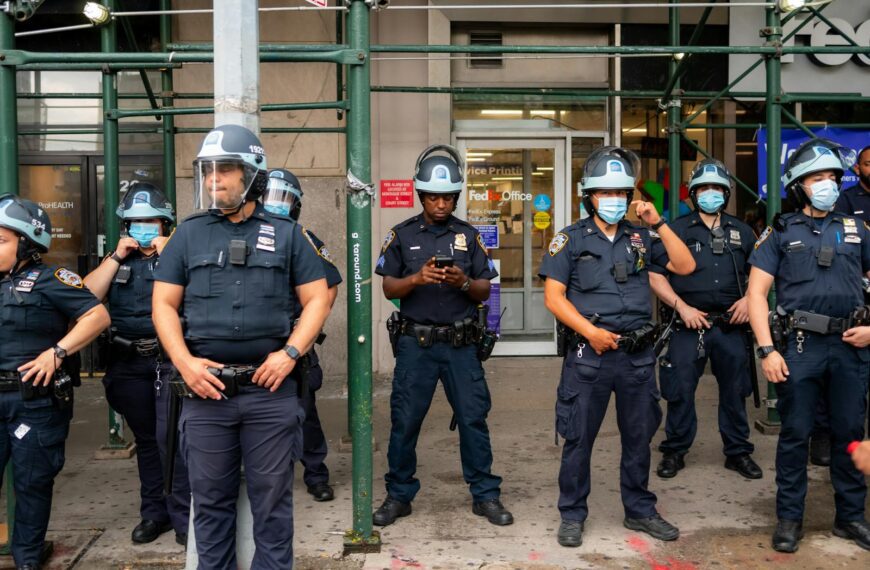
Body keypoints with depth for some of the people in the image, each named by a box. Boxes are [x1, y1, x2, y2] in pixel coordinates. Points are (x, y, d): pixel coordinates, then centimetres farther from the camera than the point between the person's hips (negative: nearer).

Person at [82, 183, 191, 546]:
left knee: (170, 437, -10)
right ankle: (154, 512, 26)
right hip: (128, 363, 5)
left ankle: (183, 517, 0)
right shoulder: (117, 259, 13)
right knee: (146, 439, 14)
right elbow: (87, 297, 0)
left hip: (170, 359, -4)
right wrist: (117, 256, -4)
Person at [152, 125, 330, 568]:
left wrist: (290, 353, -8)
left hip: (270, 387, -1)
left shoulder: (285, 234, 6)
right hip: (206, 388, 2)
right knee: (210, 498, 12)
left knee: (272, 497, 7)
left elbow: (317, 300, 5)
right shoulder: (188, 234, 9)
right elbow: (164, 304, 8)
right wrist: (184, 363, -6)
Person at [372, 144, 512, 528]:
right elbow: (389, 289, 3)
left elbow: (485, 292, 6)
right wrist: (417, 278, -16)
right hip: (415, 342, 0)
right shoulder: (402, 235, 5)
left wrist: (463, 282, -15)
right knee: (405, 421, 5)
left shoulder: (469, 236, 7)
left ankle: (485, 495, 17)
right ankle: (398, 496, 20)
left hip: (460, 342, 1)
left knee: (473, 418, 3)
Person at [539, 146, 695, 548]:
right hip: (588, 354, -3)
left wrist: (658, 223, -4)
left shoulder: (641, 238, 10)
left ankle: (640, 511, 30)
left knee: (639, 436, 14)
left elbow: (685, 267, 3)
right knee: (579, 438, 4)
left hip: (638, 354, 4)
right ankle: (572, 515, 19)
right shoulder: (570, 239, -1)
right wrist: (590, 331, -17)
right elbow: (554, 296, -6)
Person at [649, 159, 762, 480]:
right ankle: (674, 452, 17)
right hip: (689, 325, -3)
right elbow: (655, 276, -2)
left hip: (731, 327, 3)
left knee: (735, 391, 11)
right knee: (680, 391, 2)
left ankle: (738, 452, 26)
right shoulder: (677, 230, 2)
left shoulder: (742, 232, 11)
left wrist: (749, 299, -1)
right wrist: (682, 306, -11)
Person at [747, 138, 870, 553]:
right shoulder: (780, 233, 3)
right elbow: (756, 293, -3)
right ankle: (789, 518, 17)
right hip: (800, 345, -3)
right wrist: (767, 350, -11)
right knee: (795, 434, 4)